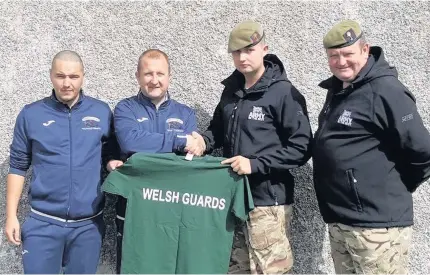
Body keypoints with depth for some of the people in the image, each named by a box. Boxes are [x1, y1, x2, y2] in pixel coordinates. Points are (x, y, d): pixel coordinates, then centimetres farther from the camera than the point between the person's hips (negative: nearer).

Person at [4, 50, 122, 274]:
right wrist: (11, 215, 2)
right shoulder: (31, 114, 0)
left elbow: (111, 153, 11)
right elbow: (18, 166, 4)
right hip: (43, 222, -1)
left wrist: (113, 162, -13)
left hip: (88, 223, 1)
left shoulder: (102, 112, 0)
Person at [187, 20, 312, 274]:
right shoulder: (231, 90, 10)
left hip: (267, 200, -6)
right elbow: (220, 129, 22)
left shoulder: (284, 93, -10)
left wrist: (256, 164, -20)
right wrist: (204, 140, 0)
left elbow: (302, 147, -14)